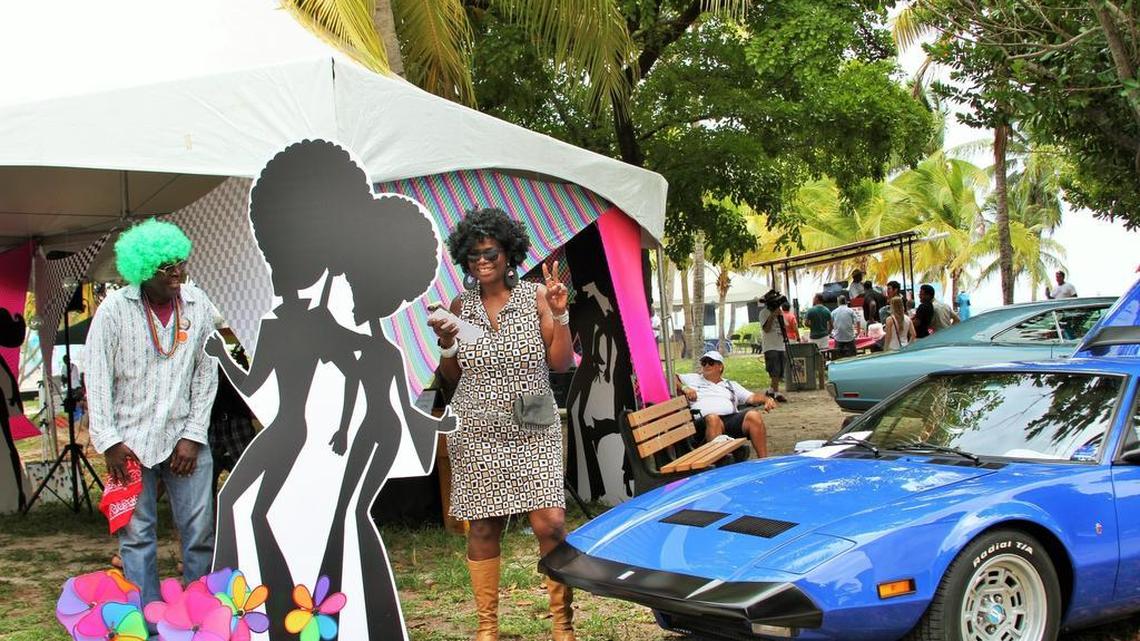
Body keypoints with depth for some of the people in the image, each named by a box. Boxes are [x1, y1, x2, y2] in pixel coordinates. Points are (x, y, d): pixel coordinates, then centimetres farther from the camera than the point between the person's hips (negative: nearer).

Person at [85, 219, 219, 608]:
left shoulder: (198, 305, 2)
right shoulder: (114, 309, -5)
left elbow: (206, 375, 4)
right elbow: (97, 379, -4)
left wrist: (194, 435, -2)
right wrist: (109, 441, -8)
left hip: (186, 437, 2)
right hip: (131, 440, -2)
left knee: (200, 531, 1)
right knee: (137, 535, 1)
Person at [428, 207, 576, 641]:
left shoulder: (535, 296, 1)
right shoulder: (460, 307, 7)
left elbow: (561, 364, -1)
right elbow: (451, 377, 12)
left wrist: (559, 314, -12)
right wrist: (446, 343, -6)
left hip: (533, 433, -2)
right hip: (476, 434, 2)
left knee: (551, 523, -10)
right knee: (483, 528, 4)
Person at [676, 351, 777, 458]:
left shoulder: (731, 385, 31)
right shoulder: (693, 379, 28)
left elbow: (751, 397, 20)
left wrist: (766, 399, -1)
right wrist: (684, 388, 3)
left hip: (733, 419, 3)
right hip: (705, 422, -2)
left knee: (754, 415, -27)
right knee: (712, 418, -39)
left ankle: (763, 461, -27)